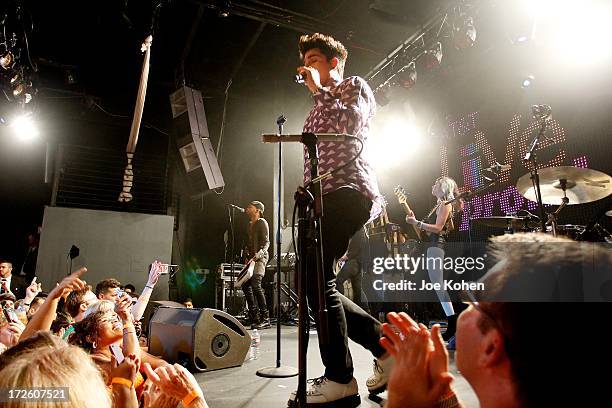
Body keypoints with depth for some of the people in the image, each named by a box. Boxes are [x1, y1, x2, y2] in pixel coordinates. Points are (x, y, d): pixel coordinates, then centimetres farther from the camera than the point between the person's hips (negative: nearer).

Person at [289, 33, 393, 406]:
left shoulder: (354, 86, 12)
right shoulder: (319, 109, 34)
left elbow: (353, 124, -12)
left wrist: (318, 89, -2)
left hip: (348, 189, -9)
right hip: (325, 197, 9)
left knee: (318, 279, -19)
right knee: (318, 282, 3)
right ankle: (385, 344, 11)